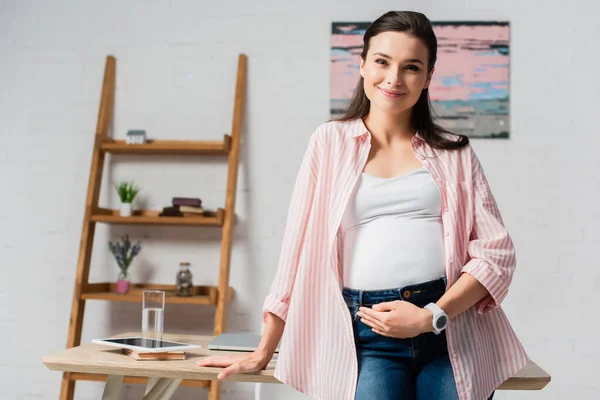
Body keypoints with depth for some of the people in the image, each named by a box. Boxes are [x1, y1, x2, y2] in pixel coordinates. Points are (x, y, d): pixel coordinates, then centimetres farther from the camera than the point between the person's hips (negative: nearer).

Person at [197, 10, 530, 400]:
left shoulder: (454, 152, 10)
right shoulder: (332, 141, 10)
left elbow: (496, 251, 5)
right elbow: (299, 247, 10)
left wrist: (432, 317, -9)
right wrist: (263, 353, 10)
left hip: (451, 331, 1)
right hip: (370, 338, -1)